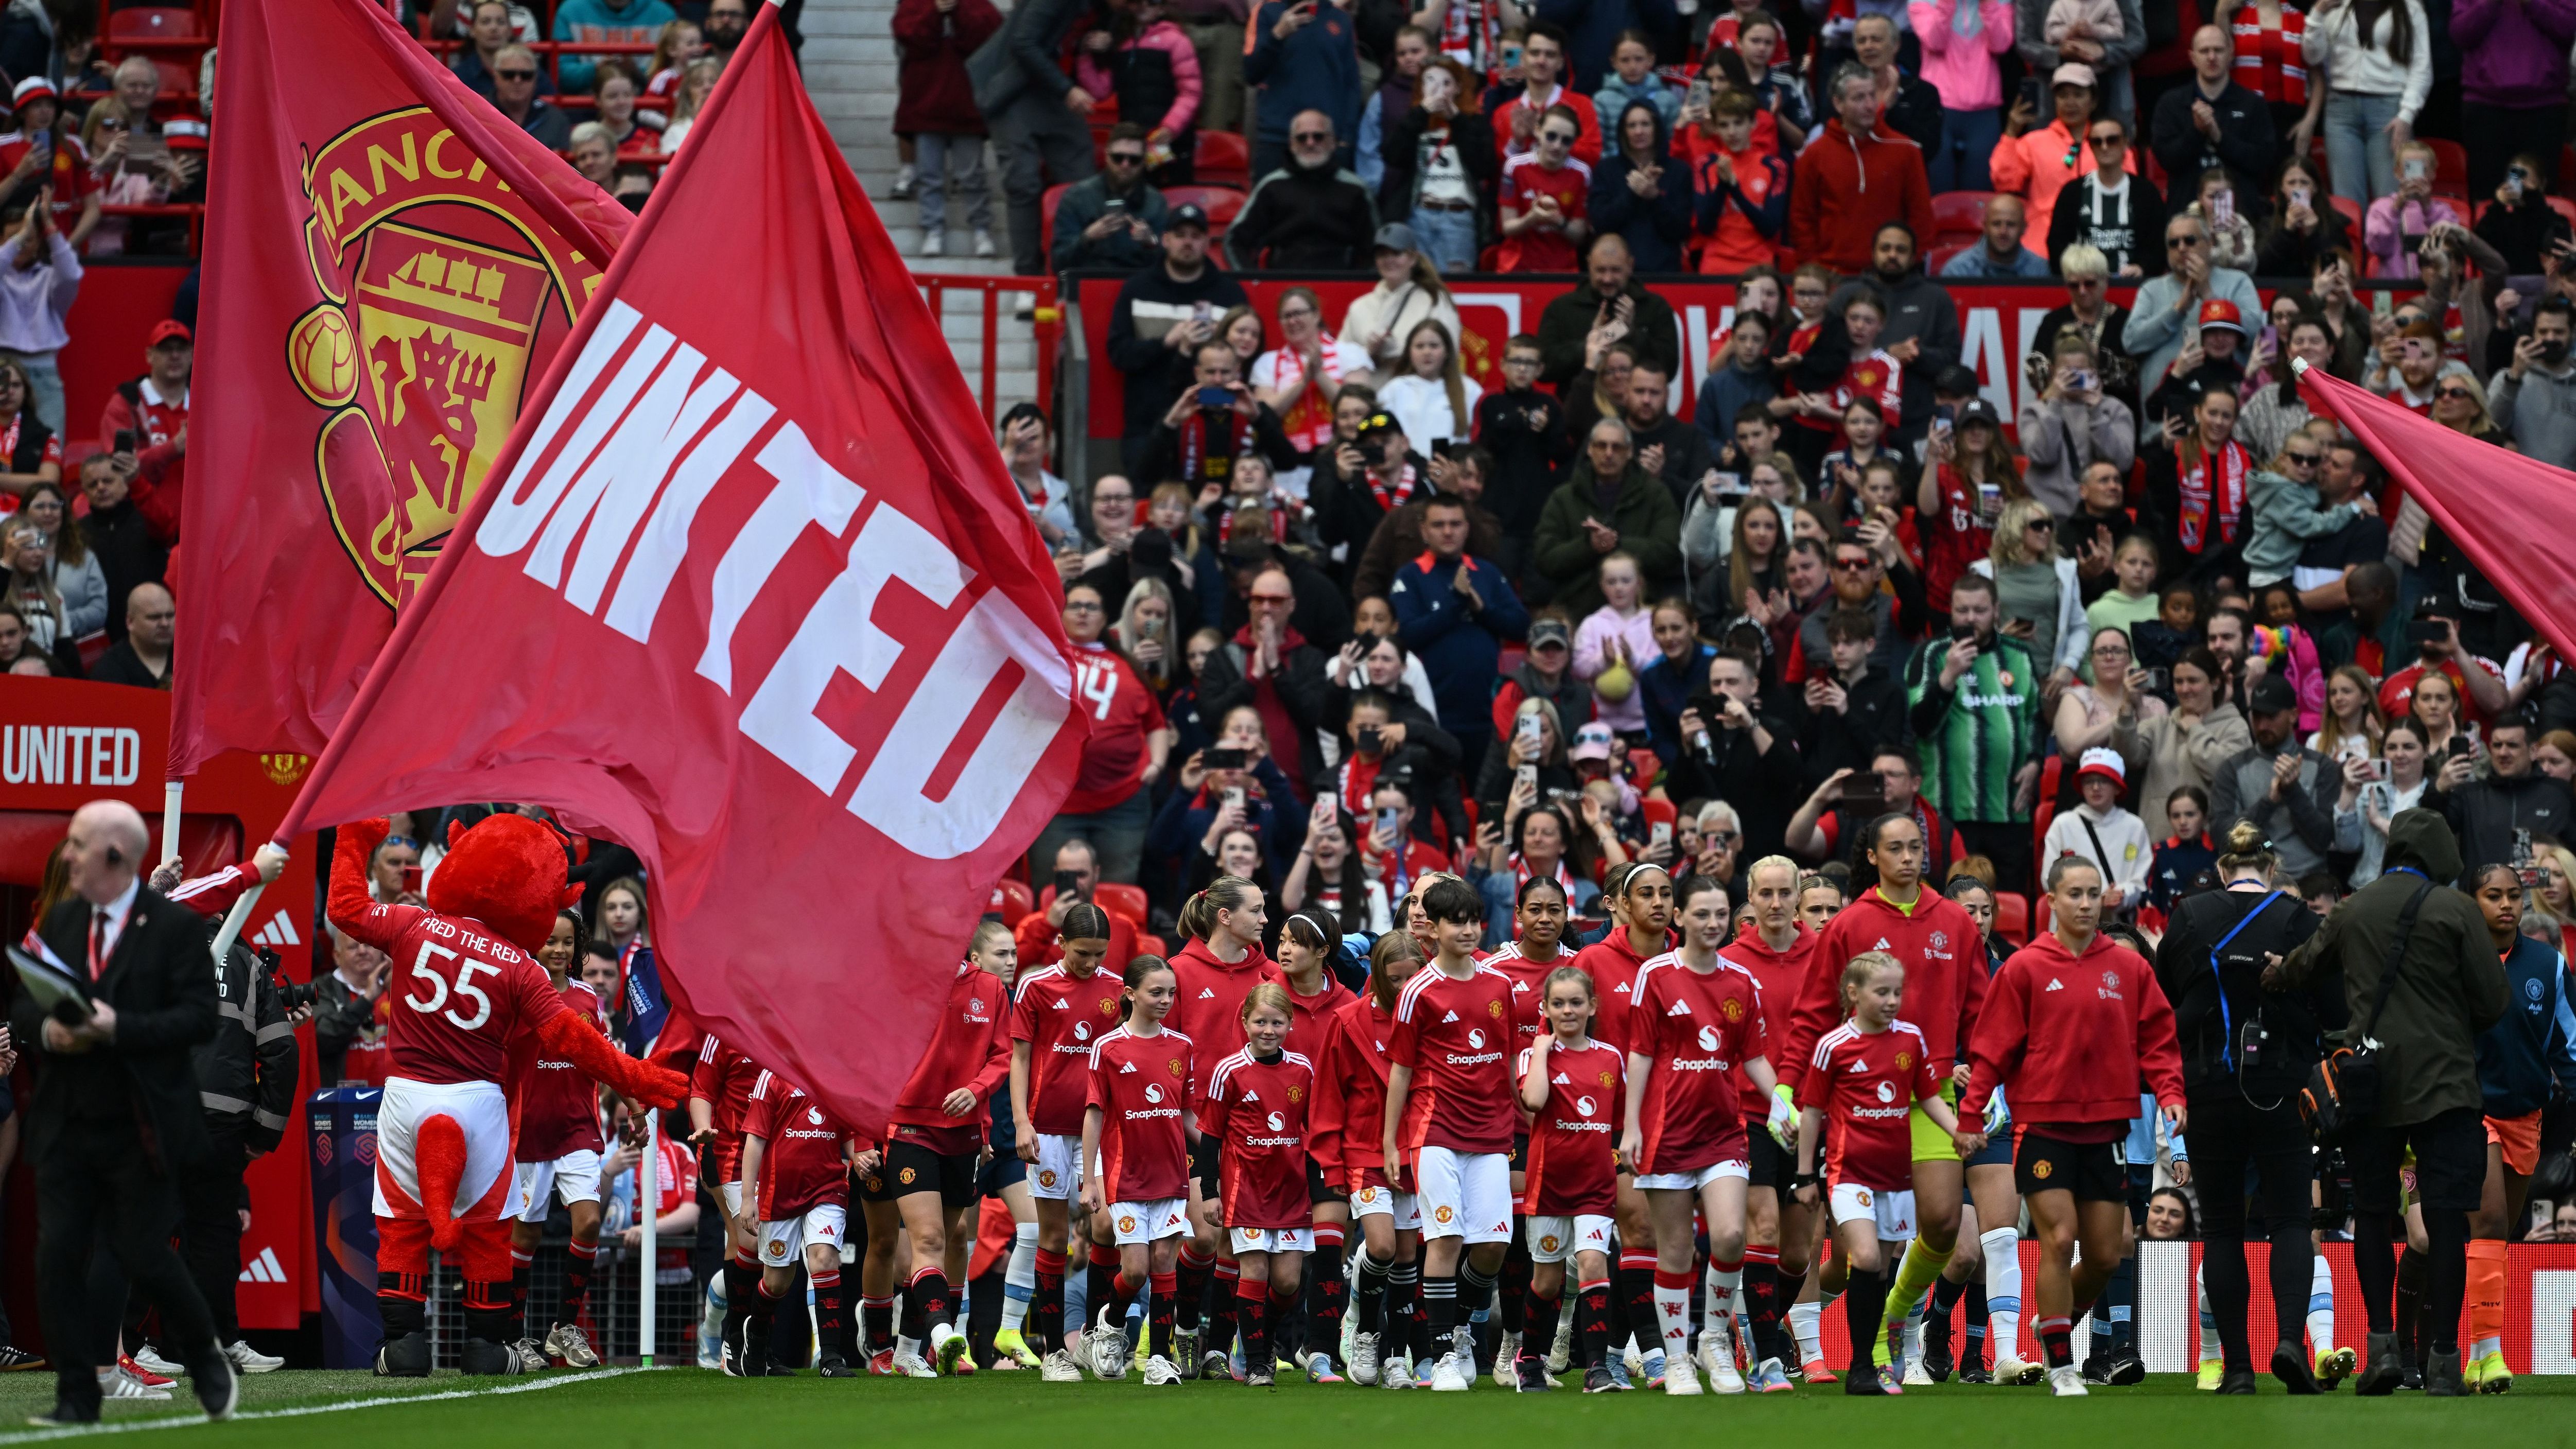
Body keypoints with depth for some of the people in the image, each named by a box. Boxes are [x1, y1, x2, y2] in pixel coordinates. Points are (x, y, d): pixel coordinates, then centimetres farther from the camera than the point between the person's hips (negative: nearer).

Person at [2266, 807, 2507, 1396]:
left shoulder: (2353, 910, 6)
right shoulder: (2456, 910, -6)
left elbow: (2302, 968, 22)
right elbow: (2493, 1001, -6)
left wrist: (2276, 975, 45)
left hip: (2370, 1083, 3)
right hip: (2444, 1084, -3)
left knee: (2373, 1213, 14)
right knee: (2445, 1219, -2)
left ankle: (2382, 1343, 5)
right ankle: (2443, 1362, -5)